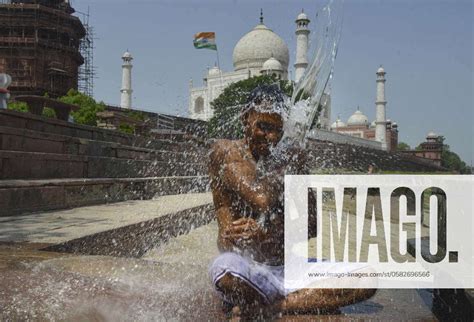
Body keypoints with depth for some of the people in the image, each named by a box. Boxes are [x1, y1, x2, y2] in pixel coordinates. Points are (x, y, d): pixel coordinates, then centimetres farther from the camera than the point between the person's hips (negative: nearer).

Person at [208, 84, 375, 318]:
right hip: (246, 265, -5)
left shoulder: (289, 162, 11)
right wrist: (290, 165, -1)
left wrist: (266, 231, -17)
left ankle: (259, 306, -18)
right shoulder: (226, 151, -3)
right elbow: (263, 200, -18)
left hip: (290, 268, 5)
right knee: (226, 269, -41)